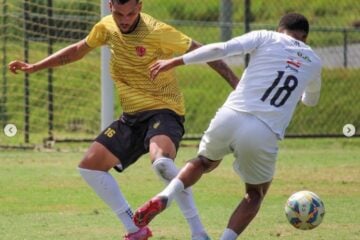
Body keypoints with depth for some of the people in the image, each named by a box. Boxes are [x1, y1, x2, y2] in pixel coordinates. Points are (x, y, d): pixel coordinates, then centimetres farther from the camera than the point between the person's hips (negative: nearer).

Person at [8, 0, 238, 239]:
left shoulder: (157, 32, -18)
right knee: (89, 166, 0)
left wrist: (236, 82, -19)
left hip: (164, 111, -8)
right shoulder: (107, 27, 2)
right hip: (132, 116, 8)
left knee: (161, 161, -37)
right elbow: (77, 50, 21)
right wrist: (34, 67, 21)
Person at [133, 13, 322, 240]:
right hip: (264, 134, -1)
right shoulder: (313, 62, 19)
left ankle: (164, 197, 5)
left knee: (205, 162, 31)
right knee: (255, 194, 25)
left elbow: (220, 49, -2)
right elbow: (311, 100, 40)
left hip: (230, 117, 1)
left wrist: (174, 62, 2)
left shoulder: (266, 38, 12)